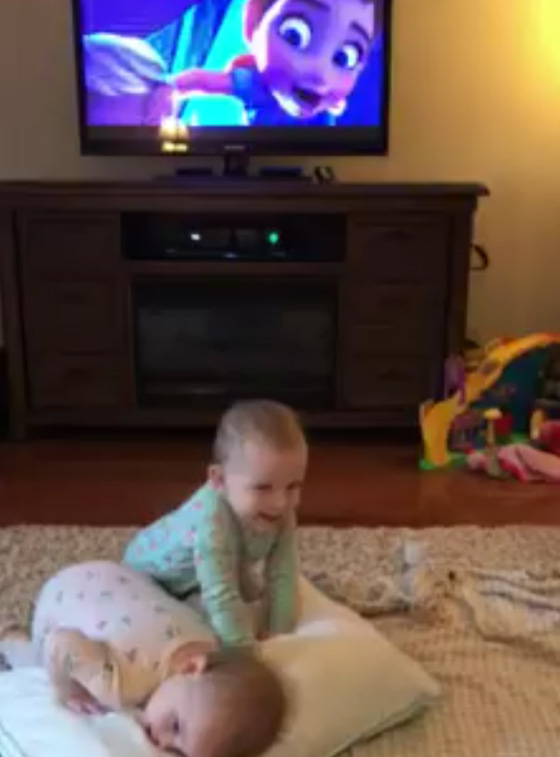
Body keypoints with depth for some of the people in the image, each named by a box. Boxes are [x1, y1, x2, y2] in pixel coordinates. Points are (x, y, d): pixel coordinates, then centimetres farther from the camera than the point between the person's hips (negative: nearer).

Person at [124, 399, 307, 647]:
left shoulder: (281, 514, -27)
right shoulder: (211, 520, -48)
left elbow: (282, 577, -21)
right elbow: (221, 596, -48)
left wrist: (278, 632, -25)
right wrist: (244, 648, -44)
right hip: (150, 572, -5)